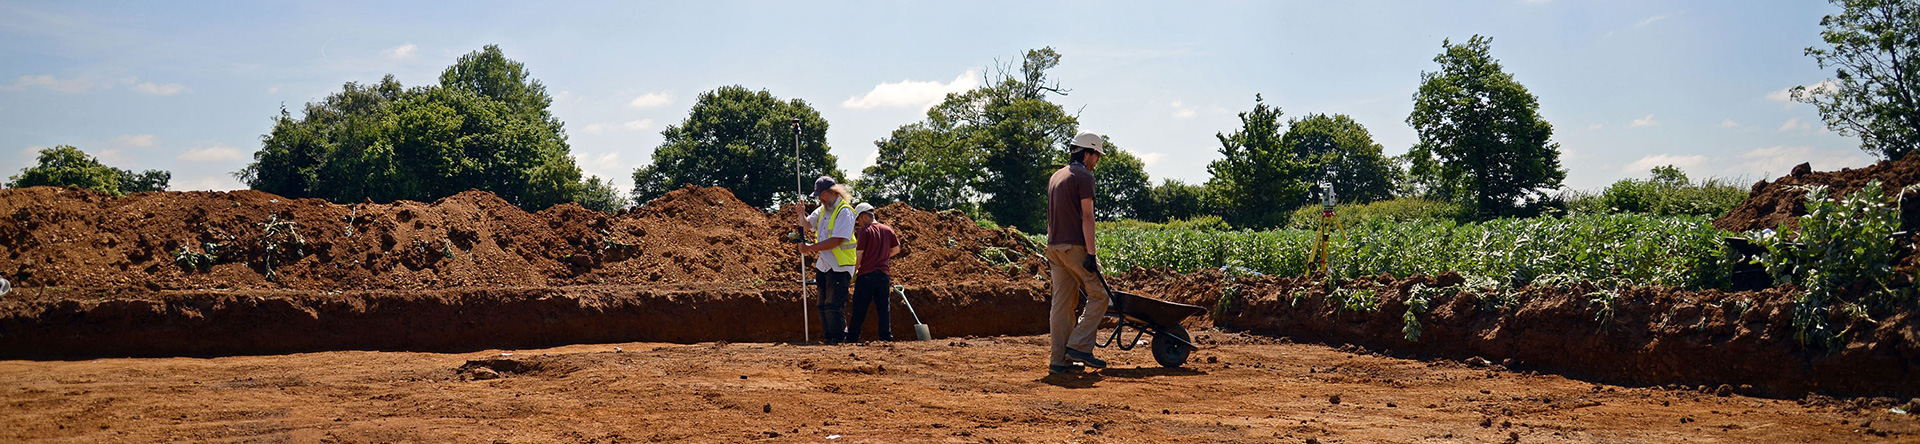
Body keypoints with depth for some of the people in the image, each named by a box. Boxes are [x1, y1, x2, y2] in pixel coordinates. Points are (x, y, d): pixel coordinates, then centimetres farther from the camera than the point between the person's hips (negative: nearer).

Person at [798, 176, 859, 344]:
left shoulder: (844, 211, -14)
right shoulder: (822, 210, 14)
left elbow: (837, 240, -21)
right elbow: (807, 225, 19)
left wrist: (811, 248, -19)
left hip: (839, 267, -9)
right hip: (824, 266, 9)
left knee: (833, 306, -11)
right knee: (823, 306, 11)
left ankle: (839, 339, -6)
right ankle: (828, 338, 18)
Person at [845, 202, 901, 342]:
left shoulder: (864, 231, -8)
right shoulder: (888, 230, 8)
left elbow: (859, 254, -10)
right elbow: (896, 248, 18)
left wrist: (853, 274, 0)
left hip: (866, 274, -4)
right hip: (883, 275, 4)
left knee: (859, 310, 1)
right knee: (884, 309, 8)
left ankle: (852, 340, 5)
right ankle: (886, 337, 3)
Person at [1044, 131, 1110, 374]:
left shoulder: (1055, 177, 21)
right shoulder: (1083, 176, -6)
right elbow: (1086, 217, -13)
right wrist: (1091, 253, -16)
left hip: (1054, 246, 8)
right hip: (1075, 246, -8)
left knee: (1062, 304, 6)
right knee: (1098, 296, 0)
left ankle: (1059, 360, 4)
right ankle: (1079, 346, -8)